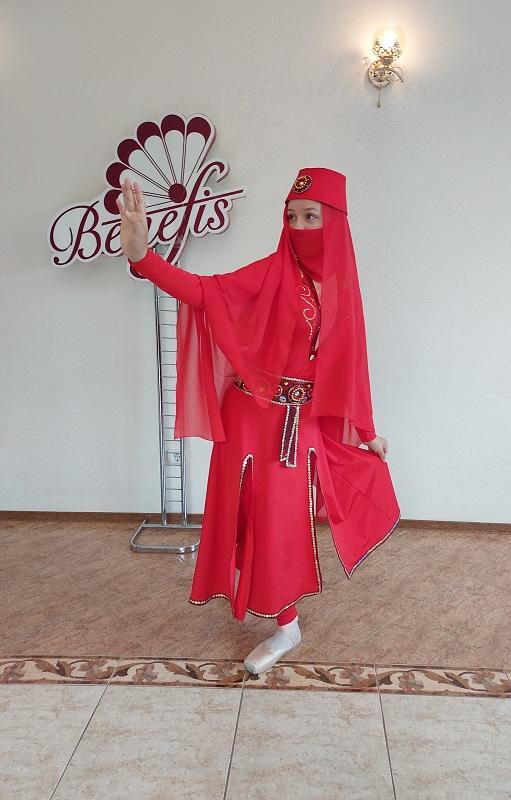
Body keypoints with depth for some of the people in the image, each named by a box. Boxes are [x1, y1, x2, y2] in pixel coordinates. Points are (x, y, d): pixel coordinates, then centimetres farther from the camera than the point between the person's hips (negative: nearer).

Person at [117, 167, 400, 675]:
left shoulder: (341, 284, 4)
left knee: (283, 519, 8)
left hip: (304, 421, 2)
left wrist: (366, 429, 13)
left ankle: (284, 625, 26)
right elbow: (204, 291, -22)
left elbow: (347, 364, 9)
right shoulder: (271, 272, -7)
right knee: (257, 514, 8)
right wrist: (141, 256, -38)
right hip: (253, 415, -1)